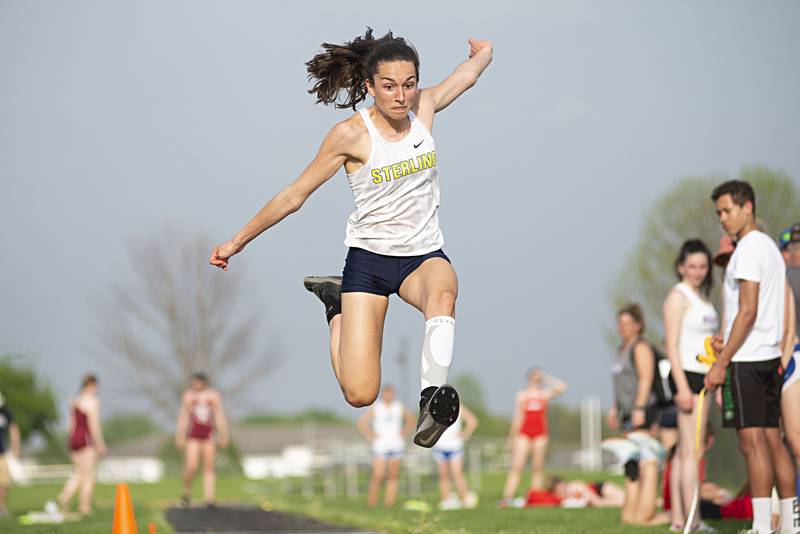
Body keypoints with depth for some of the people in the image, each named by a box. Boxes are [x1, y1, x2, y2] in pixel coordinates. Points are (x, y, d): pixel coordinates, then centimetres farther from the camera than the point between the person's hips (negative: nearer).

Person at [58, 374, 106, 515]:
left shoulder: (74, 400, 14)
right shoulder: (92, 401, -11)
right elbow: (94, 425, -15)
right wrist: (100, 444, -11)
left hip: (74, 438, 8)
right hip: (87, 440, -8)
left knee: (78, 473, 13)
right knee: (89, 474, 0)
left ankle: (64, 496, -8)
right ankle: (84, 506, -2)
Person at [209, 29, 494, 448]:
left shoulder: (423, 107, -2)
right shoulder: (351, 134, -13)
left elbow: (469, 72, 19)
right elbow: (294, 195, -3)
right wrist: (237, 242, 2)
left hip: (424, 256, 2)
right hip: (369, 257, -2)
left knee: (443, 293, -38)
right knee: (360, 395, -8)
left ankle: (432, 398, -37)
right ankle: (338, 307, 20)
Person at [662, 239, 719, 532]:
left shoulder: (701, 296, 18)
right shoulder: (678, 296, -8)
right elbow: (672, 345, -14)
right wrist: (682, 386, -20)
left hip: (702, 376, 9)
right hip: (688, 375, -9)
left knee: (683, 451, 9)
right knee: (691, 450, -12)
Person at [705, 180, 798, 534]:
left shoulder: (749, 249, -12)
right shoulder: (770, 247, 18)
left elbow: (748, 312, -19)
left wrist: (722, 363, -18)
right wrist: (727, 341, 11)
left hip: (746, 359, -10)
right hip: (769, 355, 10)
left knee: (752, 442, -10)